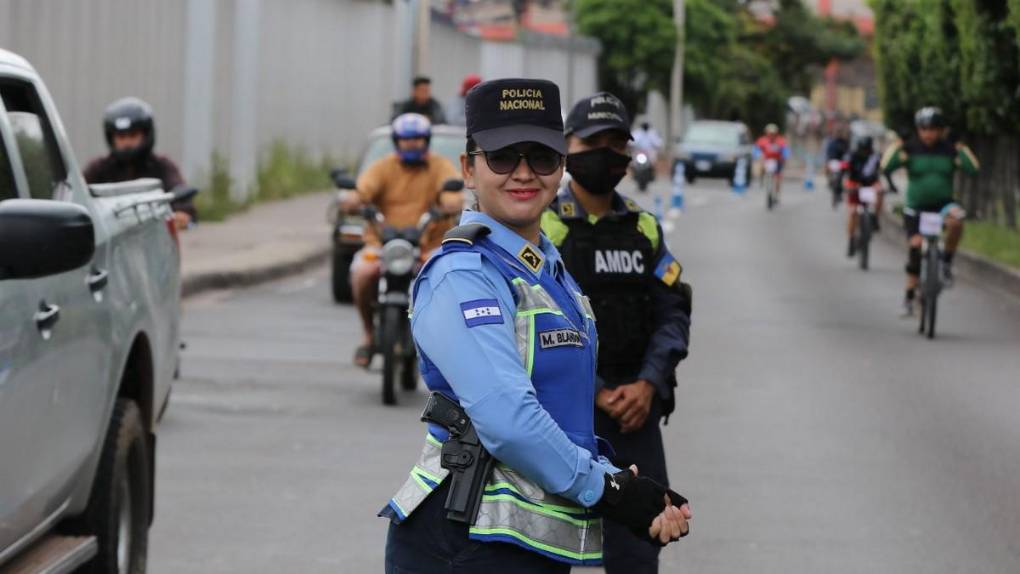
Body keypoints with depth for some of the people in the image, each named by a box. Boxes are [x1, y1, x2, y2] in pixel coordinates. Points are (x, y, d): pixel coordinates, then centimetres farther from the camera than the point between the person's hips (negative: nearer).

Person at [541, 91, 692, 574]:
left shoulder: (644, 229, 11)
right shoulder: (541, 227, -5)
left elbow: (673, 313, 7)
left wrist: (648, 385, -10)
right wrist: (597, 394, -15)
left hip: (634, 407, 4)